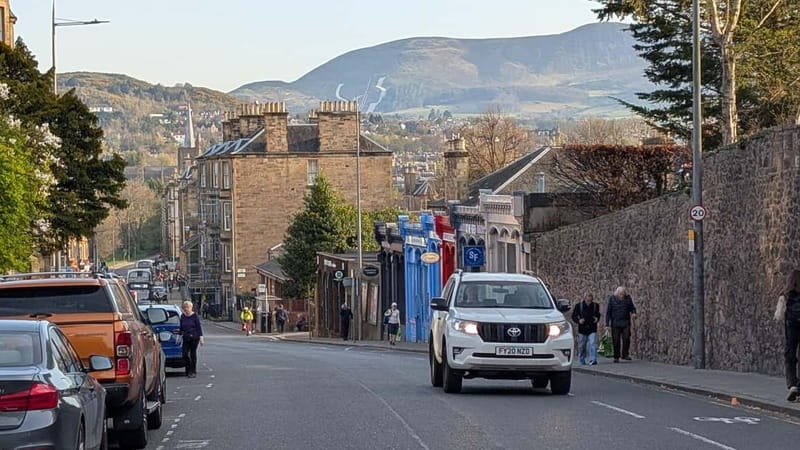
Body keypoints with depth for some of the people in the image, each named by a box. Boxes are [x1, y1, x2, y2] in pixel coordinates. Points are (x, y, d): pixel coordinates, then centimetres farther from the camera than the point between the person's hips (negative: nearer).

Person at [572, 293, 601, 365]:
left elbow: (598, 315, 17)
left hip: (592, 330, 0)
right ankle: (582, 361, 27)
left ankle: (593, 360, -17)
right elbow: (574, 316, 4)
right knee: (582, 346, 10)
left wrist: (597, 319, -5)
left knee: (593, 344, -15)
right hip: (582, 329, 0)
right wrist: (579, 321, -16)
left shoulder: (595, 306, 3)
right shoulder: (579, 306, -1)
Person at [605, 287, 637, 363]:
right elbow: (608, 311, 2)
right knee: (616, 341, 1)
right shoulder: (612, 299, -1)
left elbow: (632, 307, 15)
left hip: (626, 323, 1)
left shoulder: (628, 298, 3)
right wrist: (607, 322, -2)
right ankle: (616, 357, 10)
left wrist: (634, 313, -8)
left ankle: (625, 354, 2)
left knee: (626, 339, -10)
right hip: (615, 323, -1)